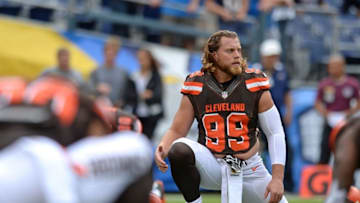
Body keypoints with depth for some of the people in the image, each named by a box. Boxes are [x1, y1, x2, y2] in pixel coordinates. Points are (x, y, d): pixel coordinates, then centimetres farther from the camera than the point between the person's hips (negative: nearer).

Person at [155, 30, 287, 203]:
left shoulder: (255, 87, -4)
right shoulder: (196, 88, -2)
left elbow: (275, 133, -2)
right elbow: (176, 131, 4)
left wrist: (277, 178, -11)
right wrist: (162, 149, -20)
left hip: (249, 168, 1)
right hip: (211, 167, -1)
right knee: (179, 150, -30)